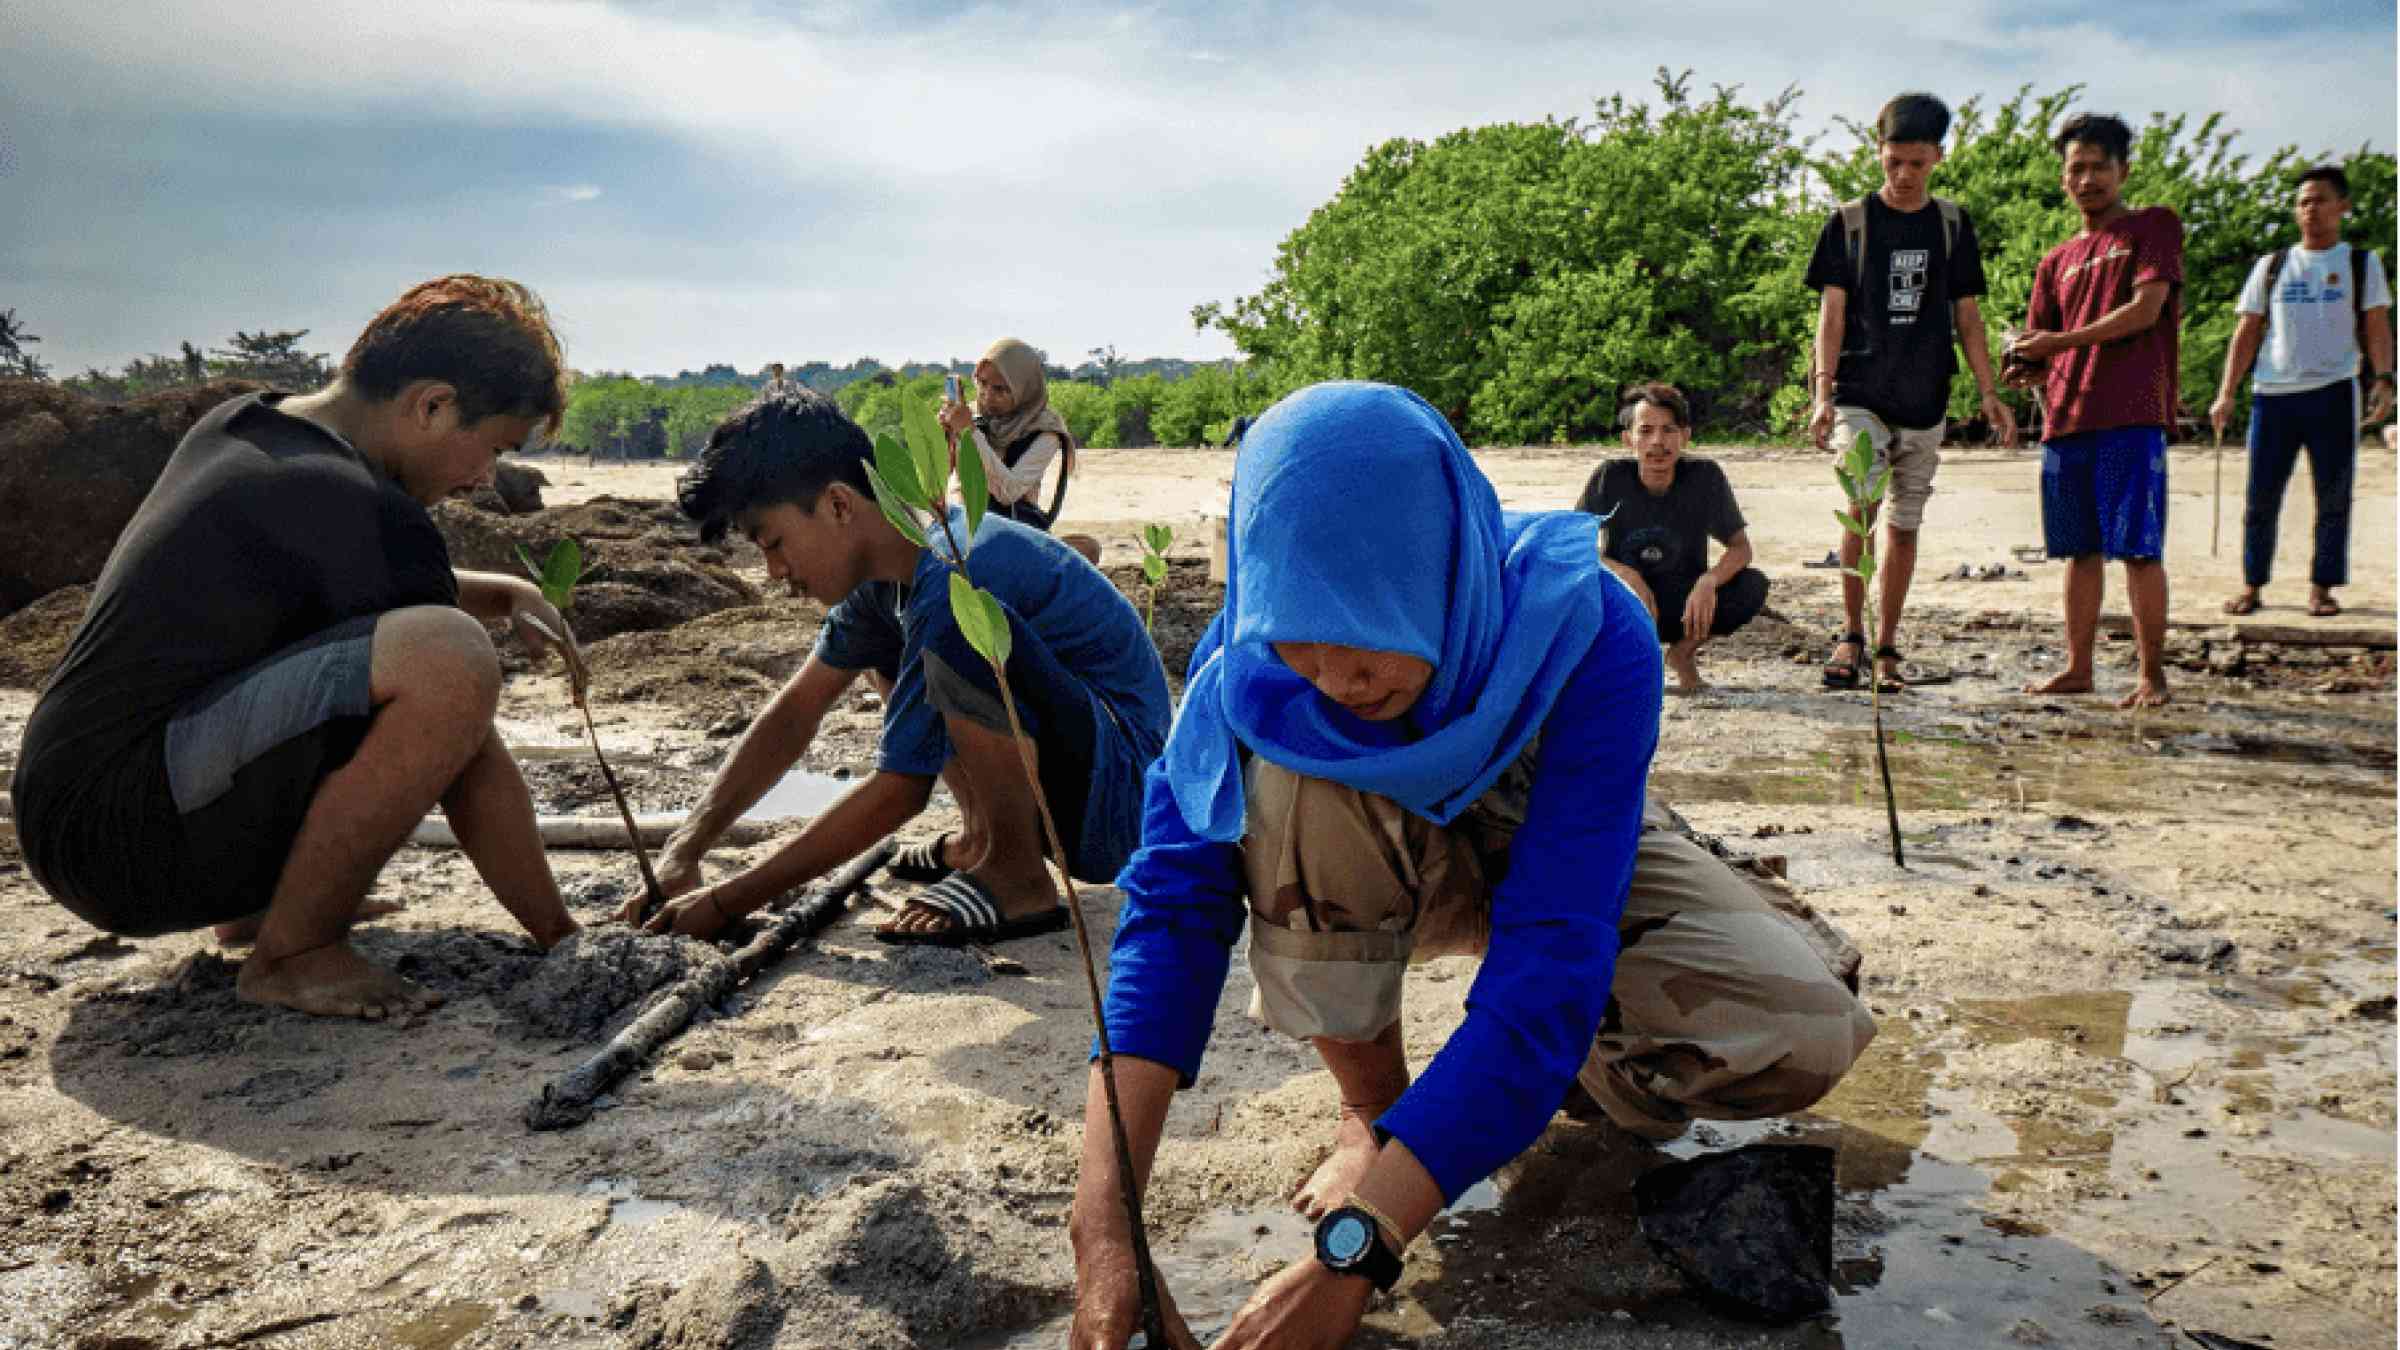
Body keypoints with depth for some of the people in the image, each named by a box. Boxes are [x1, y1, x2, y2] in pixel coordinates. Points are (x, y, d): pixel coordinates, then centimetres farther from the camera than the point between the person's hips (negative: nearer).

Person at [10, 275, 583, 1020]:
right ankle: (293, 952, -12)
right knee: (449, 662, -31)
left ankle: (254, 903, 17)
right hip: (122, 842, -10)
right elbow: (468, 767, -13)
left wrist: (497, 592, 11)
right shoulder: (368, 515, -18)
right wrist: (561, 935, -4)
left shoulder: (235, 427, 11)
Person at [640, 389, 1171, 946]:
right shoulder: (893, 557, 2)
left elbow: (897, 792, -21)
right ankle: (983, 839, 12)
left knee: (968, 635, -33)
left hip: (1118, 800, -9)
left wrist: (726, 902, -14)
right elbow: (795, 711, 9)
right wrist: (685, 847, 2)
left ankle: (1017, 878, -13)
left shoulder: (952, 578, -27)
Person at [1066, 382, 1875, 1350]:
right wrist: (1104, 1228, -42)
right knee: (1291, 761, -34)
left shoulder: (1586, 636, -36)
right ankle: (1369, 1100, -12)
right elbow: (1173, 898, -32)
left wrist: (1352, 1253, -47)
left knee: (1805, 1036, -28)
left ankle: (1595, 1070, 5)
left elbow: (1551, 955, -42)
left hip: (1567, 855, -1)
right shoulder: (1255, 647, -29)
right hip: (1369, 872, 1)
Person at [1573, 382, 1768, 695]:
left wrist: (1709, 581, -30)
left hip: (1683, 605, 1)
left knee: (1753, 586, -26)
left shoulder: (1705, 476, -13)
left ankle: (1684, 651, 1)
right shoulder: (1610, 479, -15)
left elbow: (1740, 547, -8)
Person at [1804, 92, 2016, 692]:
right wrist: (1823, 392, -13)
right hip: (1860, 394, -3)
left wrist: (1989, 392, 3)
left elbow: (1967, 315, 11)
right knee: (1861, 504, -22)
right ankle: (1851, 634, -7)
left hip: (1925, 400, 3)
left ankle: (1885, 647, 16)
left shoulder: (1952, 225, 9)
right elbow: (1832, 312, -1)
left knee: (1904, 524, 6)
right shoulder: (1849, 222, 2)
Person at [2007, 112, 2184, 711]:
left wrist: (2063, 341, -11)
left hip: (2131, 417, -5)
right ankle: (2078, 667, 15)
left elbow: (2146, 309, -8)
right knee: (2081, 550, 9)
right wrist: (2028, 367, -5)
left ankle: (2153, 677, -2)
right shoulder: (2057, 262, 21)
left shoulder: (2155, 226, 5)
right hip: (2066, 419, 5)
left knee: (2138, 549, -7)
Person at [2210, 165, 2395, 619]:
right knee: (2261, 497, 1)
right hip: (2273, 395, 1)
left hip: (2334, 394, -1)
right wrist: (2226, 393, 1)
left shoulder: (2362, 264, 10)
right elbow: (2247, 333, 11)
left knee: (2333, 497, 1)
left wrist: (2383, 379, -14)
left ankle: (2321, 587, 9)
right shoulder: (2270, 266, 13)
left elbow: (2377, 329, 3)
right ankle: (2252, 584, 10)